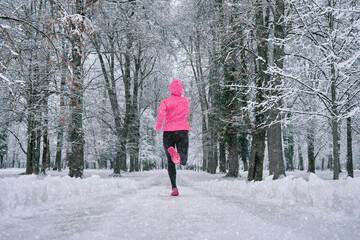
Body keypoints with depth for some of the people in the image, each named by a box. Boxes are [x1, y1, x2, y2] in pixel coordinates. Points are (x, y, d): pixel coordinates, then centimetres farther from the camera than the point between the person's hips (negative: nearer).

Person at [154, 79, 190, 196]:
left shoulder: (165, 101, 1)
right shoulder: (185, 101, 10)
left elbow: (161, 112, -17)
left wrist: (158, 125, -4)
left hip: (168, 133, 0)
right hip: (183, 131, 0)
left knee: (170, 162, 9)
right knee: (183, 161, -3)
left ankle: (174, 187, -4)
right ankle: (176, 154, -40)